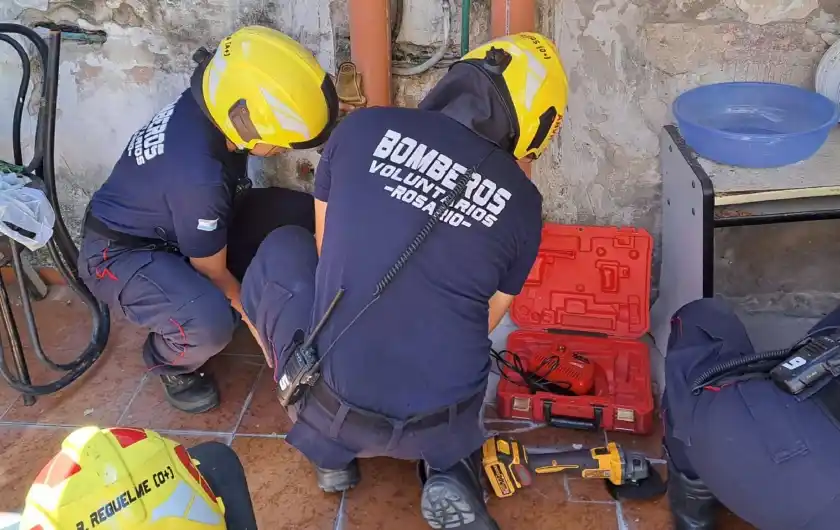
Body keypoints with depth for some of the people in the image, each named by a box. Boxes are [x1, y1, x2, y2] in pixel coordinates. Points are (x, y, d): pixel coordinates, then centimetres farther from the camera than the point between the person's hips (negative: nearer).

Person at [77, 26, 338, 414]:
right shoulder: (198, 174, -38)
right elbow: (213, 271, -21)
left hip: (177, 225, 8)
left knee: (301, 216, -9)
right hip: (120, 252, -8)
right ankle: (168, 362, 0)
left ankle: (238, 311, 12)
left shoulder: (207, 105, -16)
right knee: (209, 323, -37)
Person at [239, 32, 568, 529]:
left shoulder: (365, 128, -4)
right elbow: (483, 325, 11)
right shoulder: (522, 202, -1)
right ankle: (451, 473, 9)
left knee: (282, 251, 22)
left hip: (329, 402, -2)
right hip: (439, 424, 2)